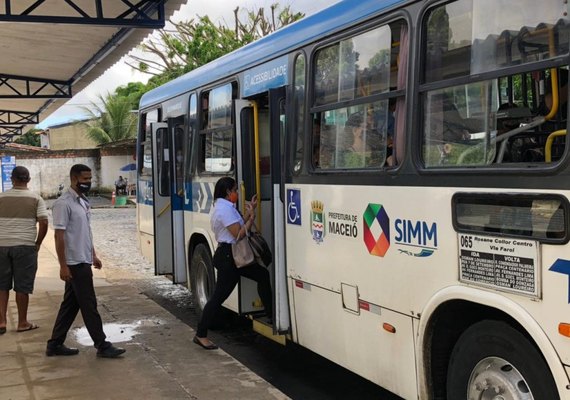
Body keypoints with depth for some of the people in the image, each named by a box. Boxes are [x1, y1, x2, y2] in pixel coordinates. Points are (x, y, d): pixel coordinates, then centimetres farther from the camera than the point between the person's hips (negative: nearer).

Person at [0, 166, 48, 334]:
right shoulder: (36, 199, -2)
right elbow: (44, 223, -8)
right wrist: (37, 243, 4)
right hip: (25, 246, -2)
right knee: (22, 287, 5)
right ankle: (22, 323, 13)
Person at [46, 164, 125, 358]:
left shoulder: (83, 201, 13)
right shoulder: (64, 204, -15)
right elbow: (59, 236, -17)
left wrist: (93, 255, 19)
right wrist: (63, 266, -19)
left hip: (83, 261, 9)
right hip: (75, 263, -9)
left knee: (70, 305, 13)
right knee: (89, 305, -3)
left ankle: (55, 344, 20)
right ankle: (102, 346, 3)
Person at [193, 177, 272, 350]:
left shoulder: (224, 207, 14)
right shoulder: (225, 209, -19)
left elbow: (238, 225, 15)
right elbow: (239, 234, -22)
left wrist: (249, 211, 11)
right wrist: (252, 217, -12)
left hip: (234, 257, 11)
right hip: (228, 257, -11)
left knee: (263, 275, 16)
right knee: (219, 296, -6)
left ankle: (271, 314, 24)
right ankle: (201, 335, 2)